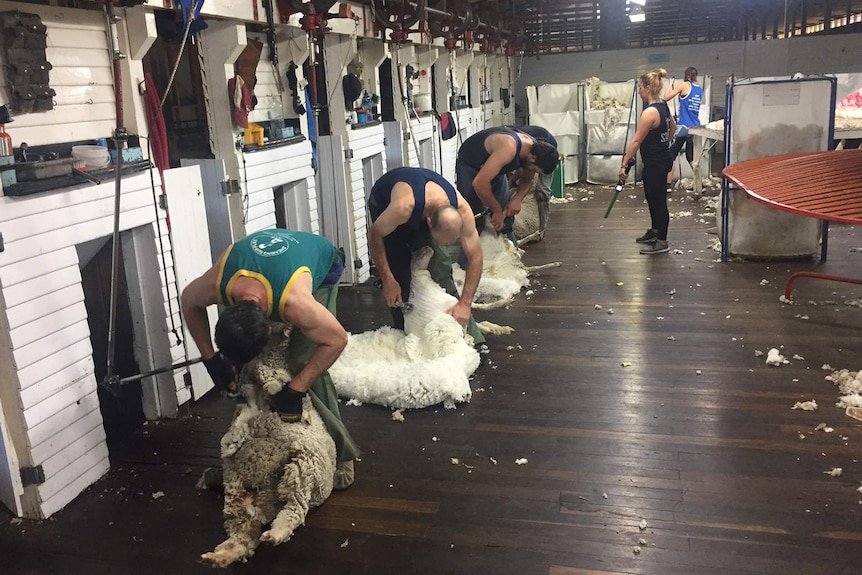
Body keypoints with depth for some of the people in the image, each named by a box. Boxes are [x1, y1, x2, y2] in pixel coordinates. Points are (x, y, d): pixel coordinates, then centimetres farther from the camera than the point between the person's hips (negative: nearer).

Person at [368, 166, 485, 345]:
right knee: (400, 273, -13)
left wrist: (464, 304, -31)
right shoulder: (403, 207, -46)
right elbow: (375, 235, -28)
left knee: (440, 266, -11)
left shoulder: (462, 211, -34)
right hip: (385, 206, -2)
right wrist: (387, 280, -28)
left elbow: (475, 257, -26)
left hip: (422, 212, 3)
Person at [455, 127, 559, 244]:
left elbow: (527, 180, 3)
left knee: (507, 212, 4)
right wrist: (496, 211, -33)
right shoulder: (508, 148, -42)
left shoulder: (534, 147, -16)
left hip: (493, 167, 7)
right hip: (469, 164, -7)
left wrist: (518, 198, -17)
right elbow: (479, 183, -45)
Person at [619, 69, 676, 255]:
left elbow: (636, 141, -22)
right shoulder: (663, 105, 7)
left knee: (658, 200, 0)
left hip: (655, 163, -10)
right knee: (652, 197, 22)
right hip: (661, 158, 10)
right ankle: (654, 232, 37)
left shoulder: (650, 112, -22)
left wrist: (624, 164, -19)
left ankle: (661, 242, 9)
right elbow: (673, 127, 23)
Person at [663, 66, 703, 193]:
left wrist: (671, 84, 8)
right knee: (691, 157, 15)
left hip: (683, 126, -6)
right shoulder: (700, 90, 12)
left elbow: (666, 97, -8)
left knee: (671, 156, 1)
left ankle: (668, 185, -2)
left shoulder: (685, 85, -6)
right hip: (696, 127, 6)